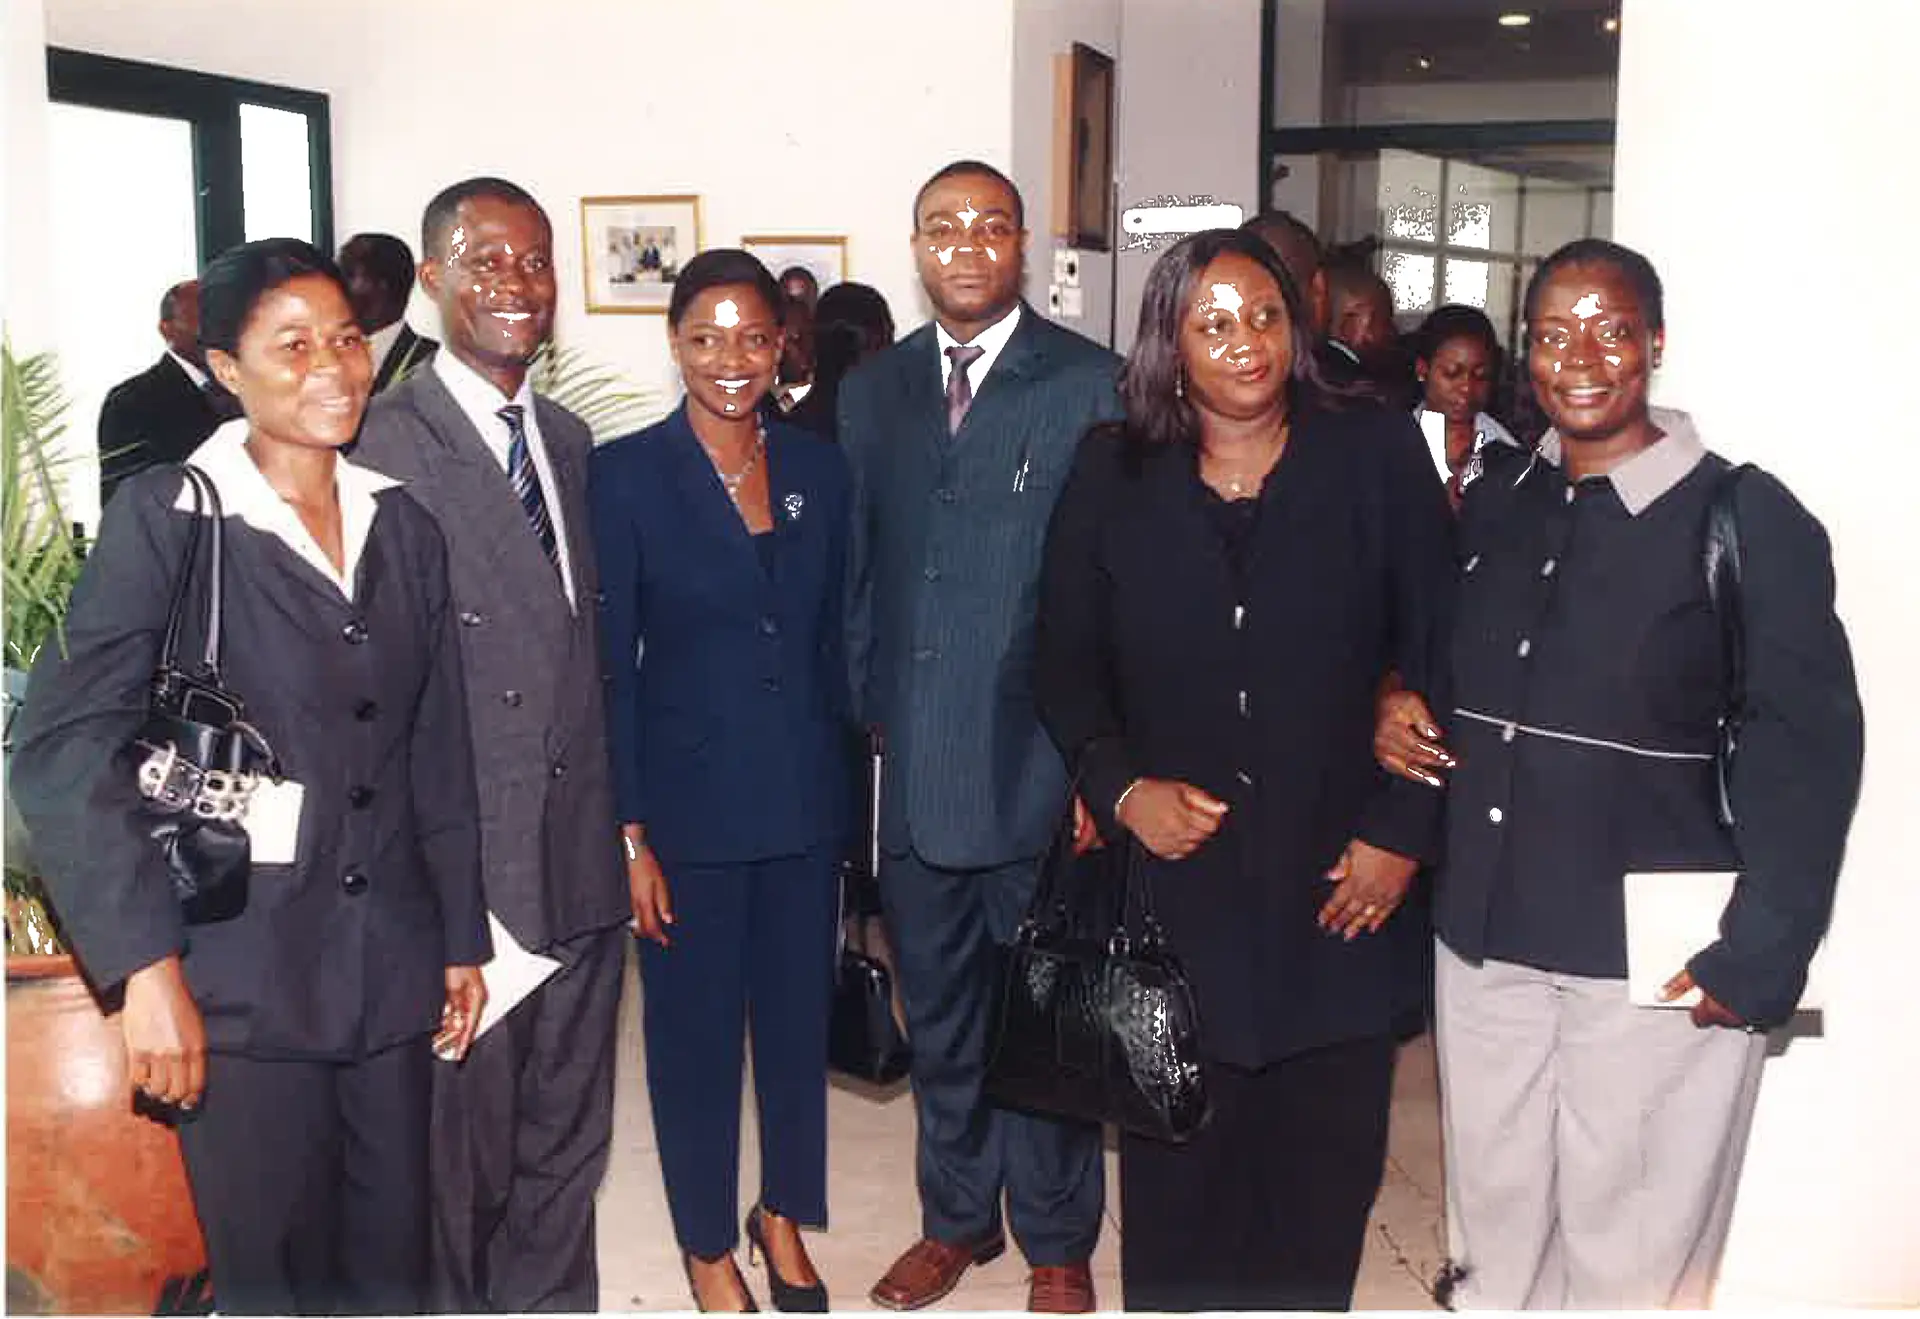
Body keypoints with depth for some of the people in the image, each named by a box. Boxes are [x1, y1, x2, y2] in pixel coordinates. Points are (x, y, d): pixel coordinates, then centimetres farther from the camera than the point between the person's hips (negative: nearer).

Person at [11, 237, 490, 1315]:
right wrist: (144, 967, -17)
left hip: (391, 973, 4)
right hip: (240, 982, -4)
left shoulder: (406, 528, 9)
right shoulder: (166, 516, -6)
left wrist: (462, 937, 14)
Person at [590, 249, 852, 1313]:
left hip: (805, 797, 4)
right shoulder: (628, 474, -7)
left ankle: (784, 1214, 37)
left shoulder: (818, 470, 3)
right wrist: (629, 833, -11)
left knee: (798, 1015, 15)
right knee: (695, 1027, 9)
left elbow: (834, 638, 9)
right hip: (689, 799, -3)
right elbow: (610, 665, -8)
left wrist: (842, 785, 7)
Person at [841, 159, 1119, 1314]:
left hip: (1039, 762, -4)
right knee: (939, 1012, 17)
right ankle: (959, 1217, 38)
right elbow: (861, 569, 11)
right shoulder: (873, 392, 8)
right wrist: (865, 715, 5)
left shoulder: (1092, 385, -6)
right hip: (913, 767, 4)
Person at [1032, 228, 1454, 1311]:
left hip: (1338, 890, 0)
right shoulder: (1114, 478, 4)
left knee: (1324, 1175, 10)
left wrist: (1404, 829, -5)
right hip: (1174, 881, 1)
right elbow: (1066, 664, 9)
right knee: (1175, 1168, 9)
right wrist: (1121, 787, -6)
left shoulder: (1378, 460, 0)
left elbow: (1439, 655, 0)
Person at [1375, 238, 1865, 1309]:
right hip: (1485, 935, 5)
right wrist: (1400, 703, 0)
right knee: (1494, 1228, 17)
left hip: (1654, 965, -5)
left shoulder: (1746, 518, -8)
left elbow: (1808, 748, -9)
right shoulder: (1496, 499, 8)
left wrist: (1760, 958, -13)